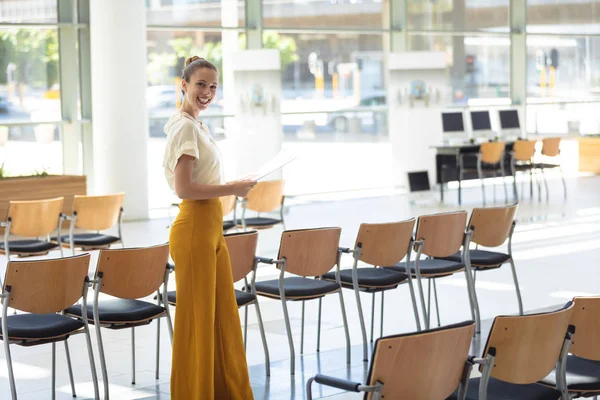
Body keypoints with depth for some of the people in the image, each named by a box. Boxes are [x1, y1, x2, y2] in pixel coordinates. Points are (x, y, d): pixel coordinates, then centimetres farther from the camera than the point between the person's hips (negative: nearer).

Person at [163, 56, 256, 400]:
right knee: (197, 318, 0)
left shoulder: (197, 125, 15)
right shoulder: (186, 127, -15)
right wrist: (232, 189, -15)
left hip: (211, 228, 10)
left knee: (224, 316, 15)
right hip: (194, 230, -10)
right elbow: (184, 188, -21)